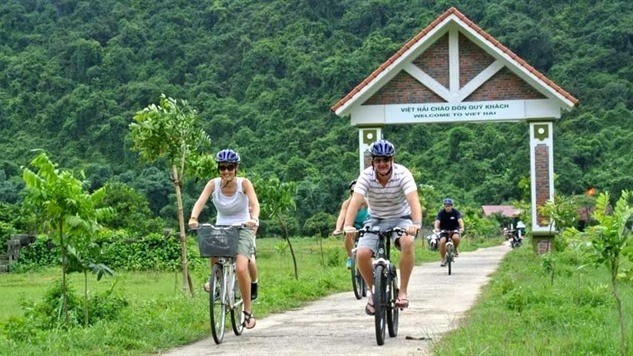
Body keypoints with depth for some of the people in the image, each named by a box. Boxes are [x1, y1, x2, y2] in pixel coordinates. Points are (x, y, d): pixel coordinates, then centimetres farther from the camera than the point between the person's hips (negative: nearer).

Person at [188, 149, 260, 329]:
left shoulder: (244, 183, -13)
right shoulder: (213, 184, -8)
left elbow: (254, 203, -25)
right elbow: (200, 201, -21)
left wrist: (254, 219, -46)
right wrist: (193, 218, -41)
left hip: (242, 229, -3)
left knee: (241, 269, -22)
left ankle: (248, 311, -8)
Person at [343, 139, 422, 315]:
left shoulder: (402, 174, -20)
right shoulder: (366, 176, -16)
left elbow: (413, 200, -33)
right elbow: (355, 201, -29)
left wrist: (416, 224, -52)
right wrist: (348, 226, -46)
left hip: (400, 219, -2)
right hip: (375, 221, 2)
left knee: (408, 242, -35)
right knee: (362, 254, -23)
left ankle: (403, 291, -22)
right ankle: (372, 290, 5)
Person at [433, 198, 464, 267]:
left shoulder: (456, 212, -12)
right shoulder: (441, 212, -11)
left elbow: (460, 220, -28)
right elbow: (437, 221, -26)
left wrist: (462, 228, -49)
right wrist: (436, 228, -48)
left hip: (454, 230, -1)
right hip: (444, 230, 1)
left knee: (456, 237, -35)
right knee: (442, 241, -26)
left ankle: (455, 249, -2)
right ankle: (443, 259, -7)